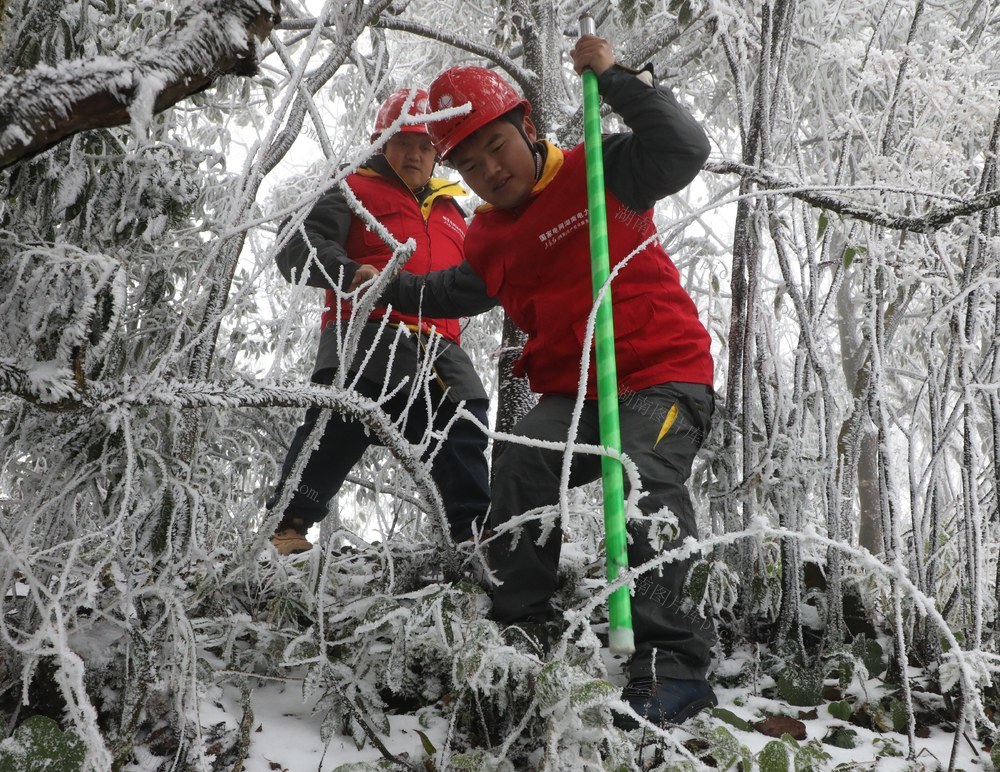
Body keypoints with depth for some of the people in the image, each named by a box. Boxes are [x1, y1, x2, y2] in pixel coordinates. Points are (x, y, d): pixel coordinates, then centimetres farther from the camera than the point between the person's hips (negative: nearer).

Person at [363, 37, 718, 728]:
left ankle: (674, 665, -29)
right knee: (521, 468, -19)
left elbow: (685, 150, -19)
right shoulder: (487, 238, 15)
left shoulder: (599, 171, -4)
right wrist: (395, 291, 29)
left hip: (664, 374, -6)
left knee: (645, 479, -31)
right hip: (573, 394, 6)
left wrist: (616, 79, -23)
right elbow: (460, 290, 36)